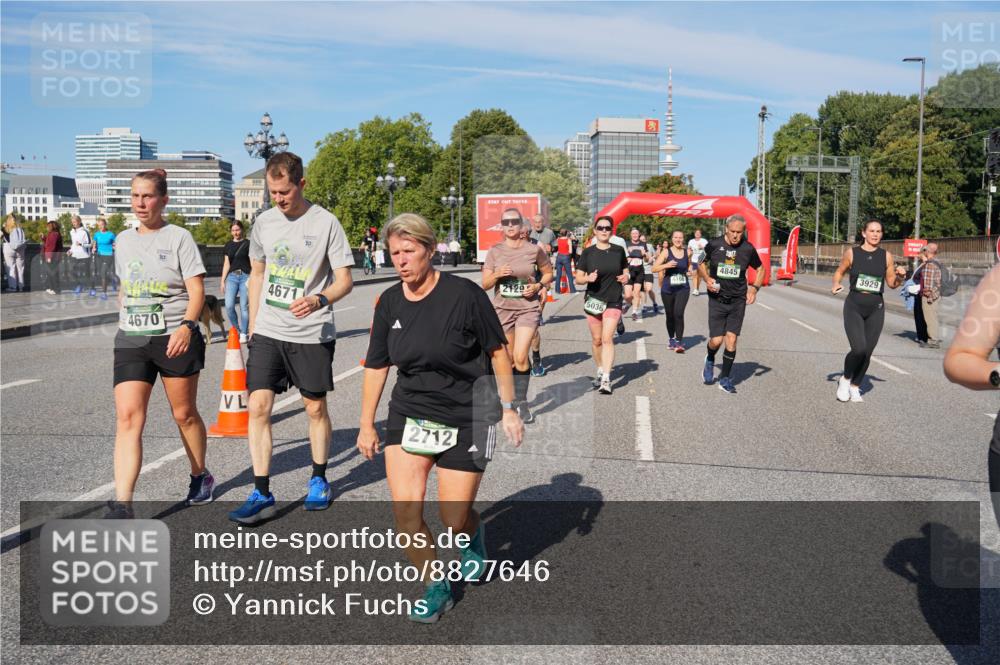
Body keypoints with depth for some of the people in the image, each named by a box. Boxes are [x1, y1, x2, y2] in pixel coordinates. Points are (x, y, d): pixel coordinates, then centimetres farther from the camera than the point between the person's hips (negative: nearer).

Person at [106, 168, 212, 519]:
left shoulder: (179, 238, -4)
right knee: (127, 418, -9)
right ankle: (121, 505, -11)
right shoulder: (124, 240, 13)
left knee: (185, 414, 9)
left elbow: (197, 291, -10)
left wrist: (186, 326, -25)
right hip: (130, 341, 4)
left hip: (175, 338, -4)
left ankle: (201, 477, 33)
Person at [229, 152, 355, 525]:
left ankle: (319, 480, 29)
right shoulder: (263, 222, 6)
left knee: (315, 408, 9)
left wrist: (319, 300, -27)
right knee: (258, 407, -4)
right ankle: (261, 495, 4)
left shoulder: (326, 223, -7)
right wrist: (252, 324, 14)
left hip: (312, 334, -3)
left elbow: (344, 280, -7)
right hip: (267, 332, 4)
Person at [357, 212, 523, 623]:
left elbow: (497, 352, -5)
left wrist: (508, 409, -4)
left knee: (454, 520, 1)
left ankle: (474, 536, 40)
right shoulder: (389, 302, 0)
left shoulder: (464, 294, -14)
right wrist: (366, 425, 11)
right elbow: (376, 365, 9)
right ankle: (435, 589, 16)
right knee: (405, 509, -8)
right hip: (409, 415, 4)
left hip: (466, 419, -4)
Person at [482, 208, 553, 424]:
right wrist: (497, 275, -18)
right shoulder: (494, 252, 0)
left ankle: (521, 402, -1)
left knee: (520, 357, -16)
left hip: (528, 309, -2)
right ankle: (513, 398, 31)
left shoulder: (534, 250, -3)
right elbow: (485, 284, 1)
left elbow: (548, 274, 10)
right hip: (502, 309, 2)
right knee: (509, 359, 10)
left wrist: (538, 286, -8)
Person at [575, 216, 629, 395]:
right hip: (594, 301, 1)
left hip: (613, 301, -1)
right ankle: (600, 370, 30)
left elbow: (625, 270, 16)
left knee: (607, 338, -13)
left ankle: (606, 378, -16)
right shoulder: (588, 252, 0)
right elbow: (578, 278, 1)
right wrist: (588, 278, -20)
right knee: (597, 340, 9)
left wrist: (626, 277, -6)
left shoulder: (618, 251, 3)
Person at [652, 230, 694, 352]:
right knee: (670, 316, 10)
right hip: (668, 289, 0)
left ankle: (679, 342, -10)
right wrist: (666, 265, -24)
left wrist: (690, 270, 4)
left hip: (683, 288, 0)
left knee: (678, 314, -17)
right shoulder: (666, 252, -3)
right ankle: (672, 340, 31)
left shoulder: (687, 252, 3)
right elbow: (653, 269, -9)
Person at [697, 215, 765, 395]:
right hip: (717, 299, -1)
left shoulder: (748, 249, -3)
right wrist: (707, 279, -8)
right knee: (716, 340, -6)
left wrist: (754, 288, -3)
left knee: (731, 339, -3)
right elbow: (701, 262, 11)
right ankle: (710, 360, 30)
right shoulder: (714, 244, -6)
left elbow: (760, 269, 12)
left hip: (738, 301, 1)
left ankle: (725, 379, 13)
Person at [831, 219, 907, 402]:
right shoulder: (852, 252, -1)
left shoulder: (886, 256, 4)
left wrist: (900, 276, -9)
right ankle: (845, 379, 9)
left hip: (876, 309, 3)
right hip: (854, 306, -2)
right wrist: (836, 284, -8)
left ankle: (855, 387, 23)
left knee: (867, 352, 4)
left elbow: (892, 283, 12)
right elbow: (839, 272, 12)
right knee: (859, 349, -17)